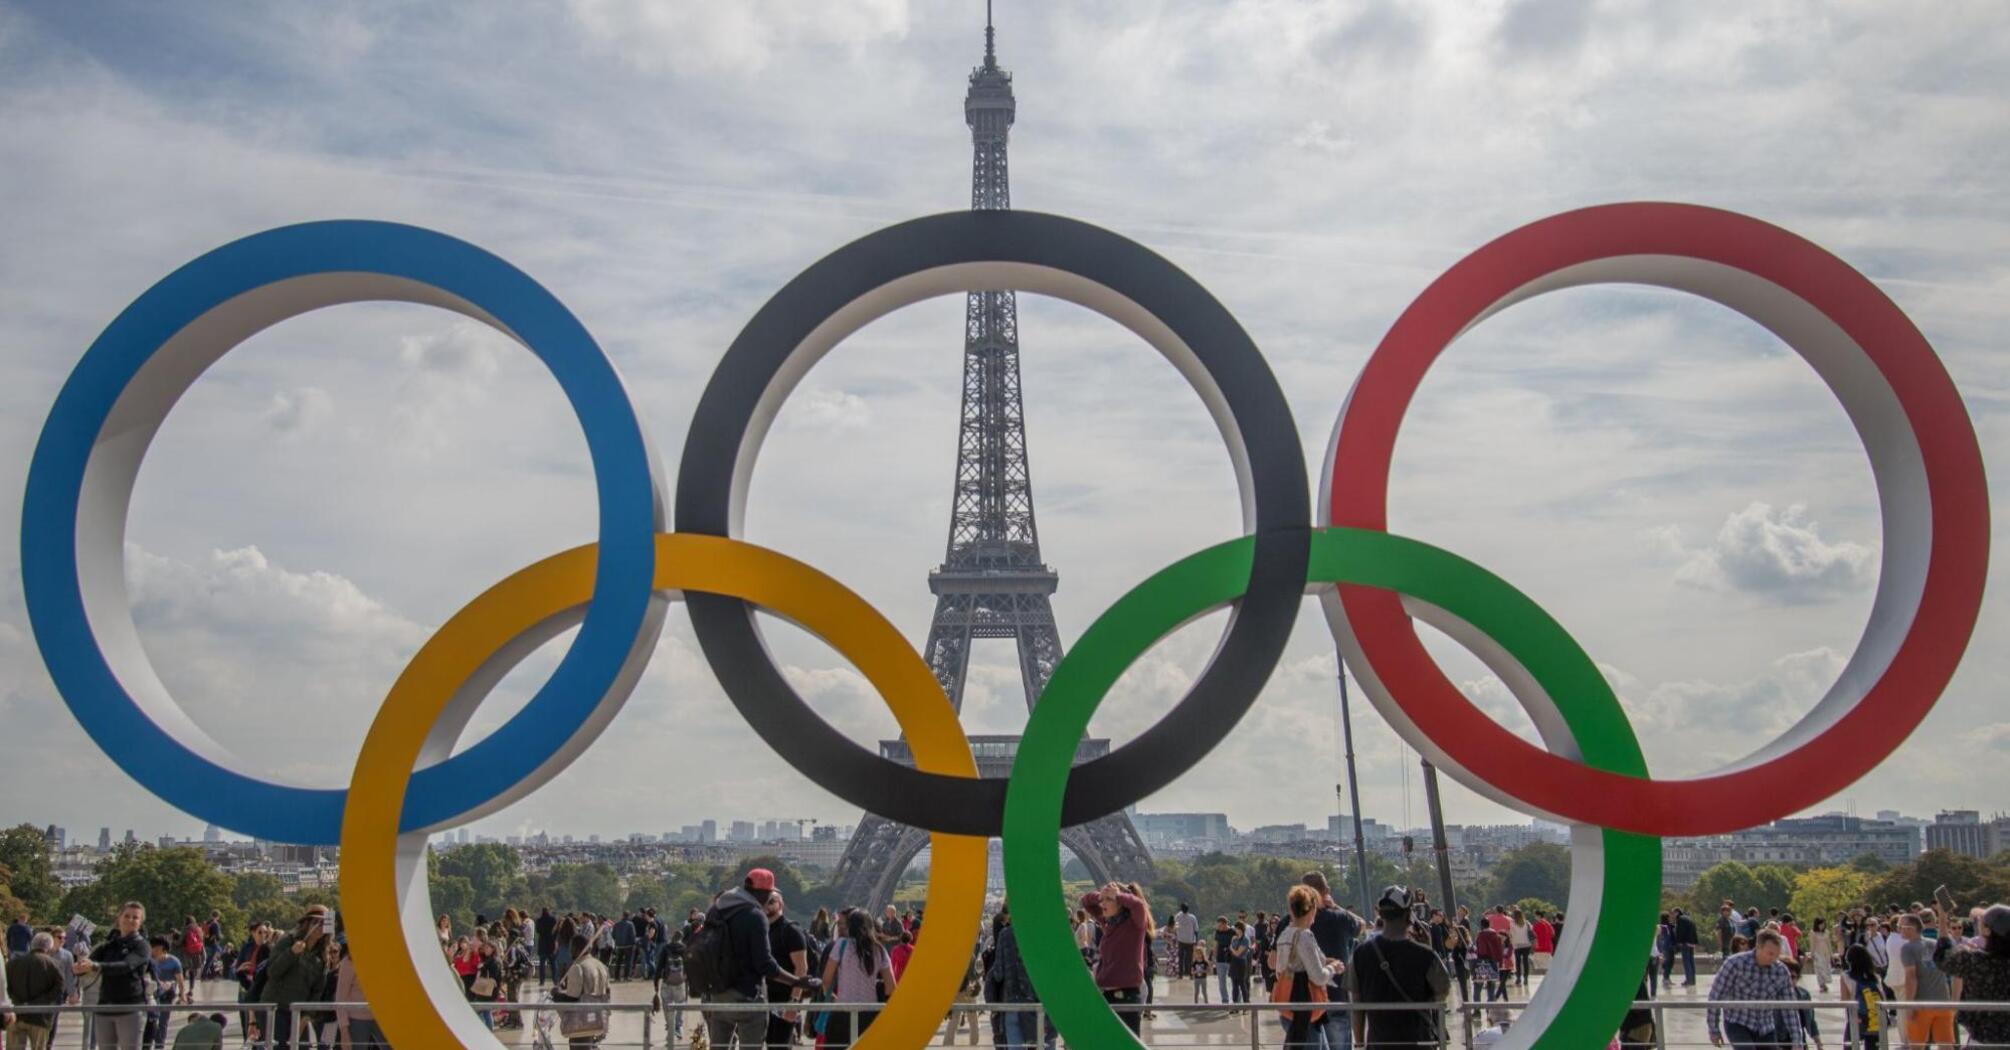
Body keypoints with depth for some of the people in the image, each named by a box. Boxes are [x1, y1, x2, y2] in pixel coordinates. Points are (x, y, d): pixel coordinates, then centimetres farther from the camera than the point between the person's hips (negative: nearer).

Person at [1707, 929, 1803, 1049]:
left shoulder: (1781, 971, -8)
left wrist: (1796, 1041, -3)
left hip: (1766, 1027, 4)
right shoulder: (1735, 963, -19)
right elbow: (1716, 996, -12)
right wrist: (1714, 1030, -8)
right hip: (1737, 1024, -4)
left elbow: (1789, 1008, 0)